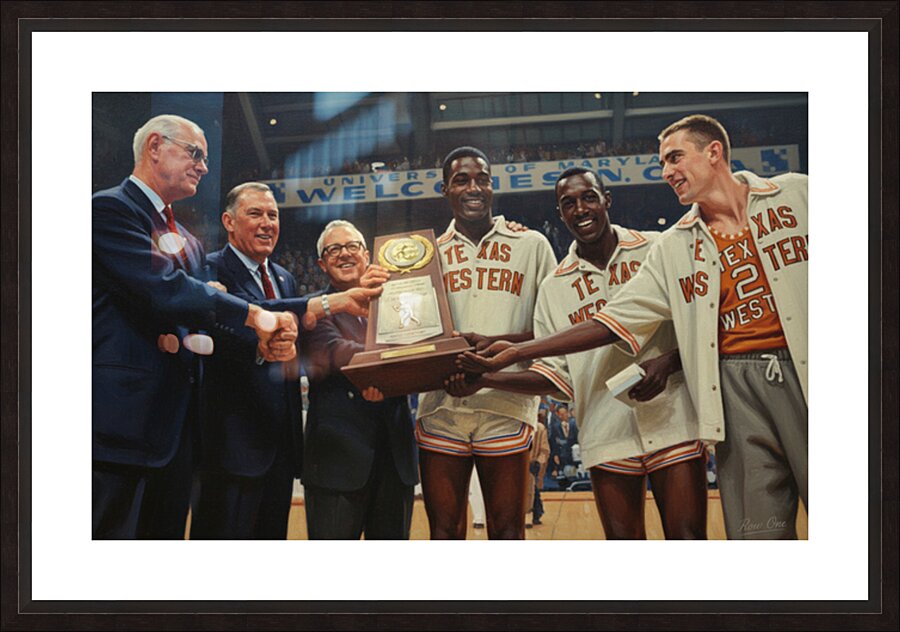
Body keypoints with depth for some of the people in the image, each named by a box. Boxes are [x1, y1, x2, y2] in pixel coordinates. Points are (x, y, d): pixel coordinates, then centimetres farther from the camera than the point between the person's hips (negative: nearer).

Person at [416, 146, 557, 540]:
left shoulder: (532, 245, 7)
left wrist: (496, 343, -14)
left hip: (506, 408, -2)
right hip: (441, 408, 3)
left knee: (507, 534, 3)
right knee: (444, 533, 7)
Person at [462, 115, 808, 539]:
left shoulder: (796, 193, 7)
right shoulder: (673, 247, 14)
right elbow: (612, 321, 11)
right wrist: (518, 351, 5)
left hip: (801, 366, -2)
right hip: (734, 382, 2)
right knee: (757, 528, -1)